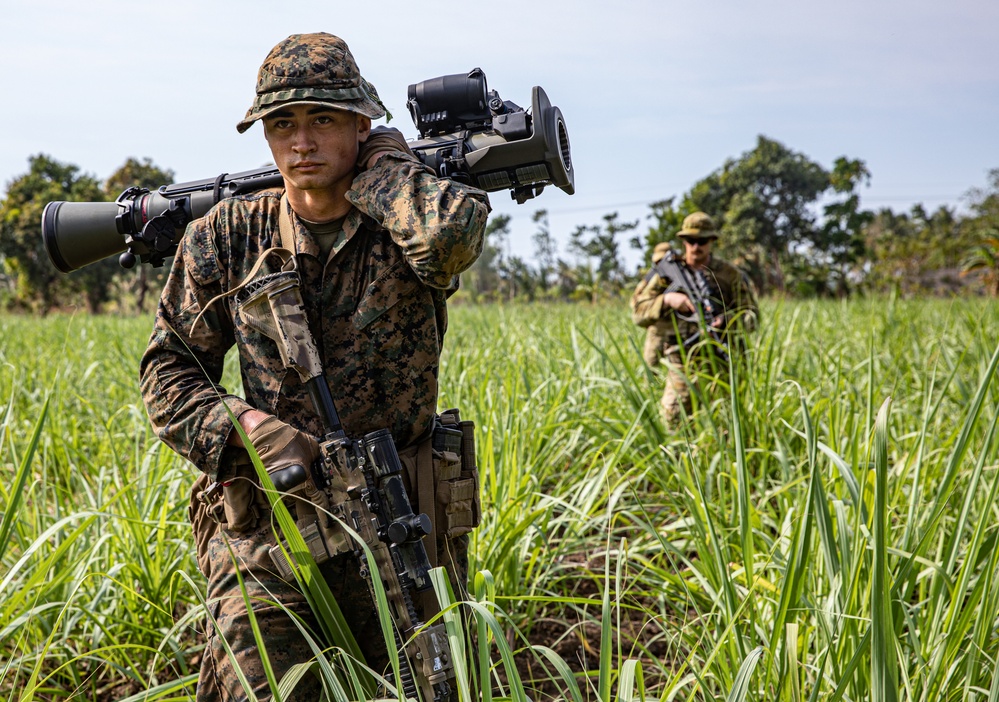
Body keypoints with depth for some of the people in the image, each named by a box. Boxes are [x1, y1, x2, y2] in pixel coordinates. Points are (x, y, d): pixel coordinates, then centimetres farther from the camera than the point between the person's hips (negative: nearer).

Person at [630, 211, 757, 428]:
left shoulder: (729, 275, 6)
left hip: (720, 366, 0)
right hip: (681, 368, 0)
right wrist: (667, 300, -14)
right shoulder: (666, 272, 6)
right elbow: (638, 312, 3)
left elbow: (751, 315, 4)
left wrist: (727, 320, -17)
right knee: (673, 424, -3)